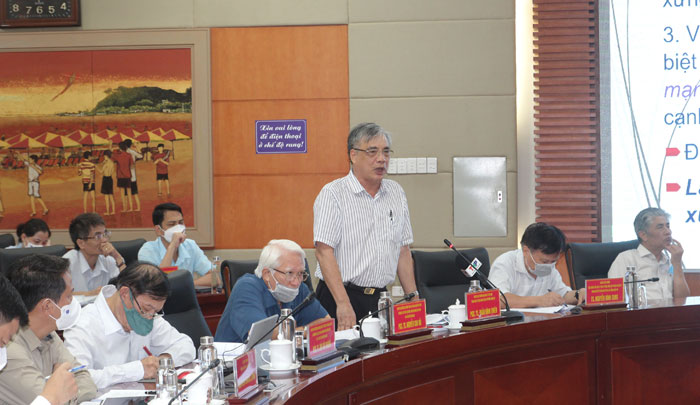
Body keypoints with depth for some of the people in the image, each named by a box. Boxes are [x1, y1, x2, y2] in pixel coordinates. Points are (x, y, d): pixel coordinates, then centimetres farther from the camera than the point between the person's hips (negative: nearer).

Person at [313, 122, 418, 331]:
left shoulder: (396, 193, 12)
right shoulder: (333, 194, -7)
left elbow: (403, 249, 16)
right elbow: (324, 252, -15)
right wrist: (343, 304, -23)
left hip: (380, 298, 5)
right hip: (338, 298, -5)